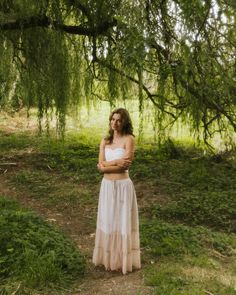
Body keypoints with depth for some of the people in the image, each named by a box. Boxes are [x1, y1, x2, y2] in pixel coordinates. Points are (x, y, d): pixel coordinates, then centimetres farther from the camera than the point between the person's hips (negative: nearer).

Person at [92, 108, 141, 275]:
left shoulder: (129, 139, -10)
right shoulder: (105, 141, 6)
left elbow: (126, 165, -19)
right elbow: (101, 165, -4)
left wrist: (106, 164, -13)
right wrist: (116, 162, -18)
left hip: (122, 186, -5)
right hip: (107, 186, 5)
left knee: (122, 222, 6)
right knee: (108, 221, 14)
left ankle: (123, 260, 22)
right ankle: (108, 256, 31)